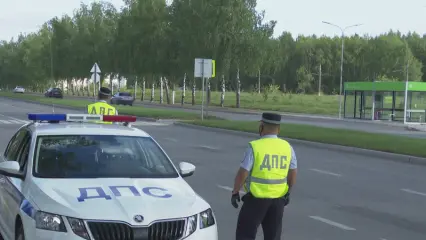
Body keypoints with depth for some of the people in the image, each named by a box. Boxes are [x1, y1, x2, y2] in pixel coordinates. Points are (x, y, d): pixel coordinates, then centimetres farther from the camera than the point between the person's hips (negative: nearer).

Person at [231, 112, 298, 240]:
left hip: (257, 197, -5)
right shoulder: (287, 147, 1)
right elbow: (293, 173, 7)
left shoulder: (255, 146, -14)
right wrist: (288, 192, 20)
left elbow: (243, 173, -14)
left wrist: (235, 192, -2)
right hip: (278, 198, 5)